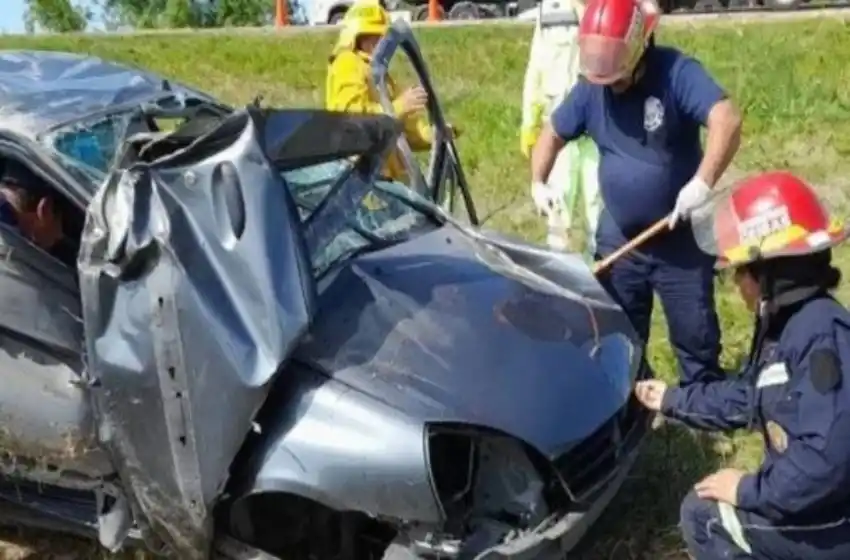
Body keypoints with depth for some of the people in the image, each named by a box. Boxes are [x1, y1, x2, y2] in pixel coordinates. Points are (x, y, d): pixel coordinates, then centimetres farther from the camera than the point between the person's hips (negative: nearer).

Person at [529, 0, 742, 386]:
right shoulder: (590, 87, -1)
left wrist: (703, 183, -40)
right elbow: (552, 134, 12)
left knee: (695, 334, 8)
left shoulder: (677, 72, -16)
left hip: (680, 240, -4)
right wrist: (539, 182, -3)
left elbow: (727, 120, -29)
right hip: (618, 239, 5)